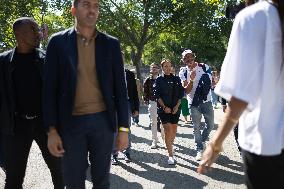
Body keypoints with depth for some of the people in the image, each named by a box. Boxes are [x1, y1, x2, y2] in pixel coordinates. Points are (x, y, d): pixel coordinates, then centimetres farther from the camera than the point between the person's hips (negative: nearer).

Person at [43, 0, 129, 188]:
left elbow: (120, 88, 3)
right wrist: (52, 130, -6)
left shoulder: (111, 44, 4)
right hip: (71, 123, -1)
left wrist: (123, 128, -1)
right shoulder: (58, 42, 1)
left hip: (103, 121, 1)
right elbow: (50, 88, 0)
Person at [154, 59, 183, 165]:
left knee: (174, 130, 7)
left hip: (175, 108, 3)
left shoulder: (176, 79, 10)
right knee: (168, 129, -11)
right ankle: (170, 155, -10)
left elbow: (181, 94, 8)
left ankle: (170, 146, 34)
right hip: (164, 108, -3)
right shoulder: (159, 80, 3)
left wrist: (177, 106, -4)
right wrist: (164, 107, -11)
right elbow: (157, 95, -2)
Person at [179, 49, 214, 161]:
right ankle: (199, 150, 13)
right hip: (194, 104, -1)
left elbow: (209, 83, 7)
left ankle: (202, 140, 34)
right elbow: (186, 90, -10)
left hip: (207, 101, 1)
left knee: (210, 125, 8)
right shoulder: (183, 73, -3)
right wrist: (191, 80, -24)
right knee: (196, 128, 3)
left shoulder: (205, 67, -2)